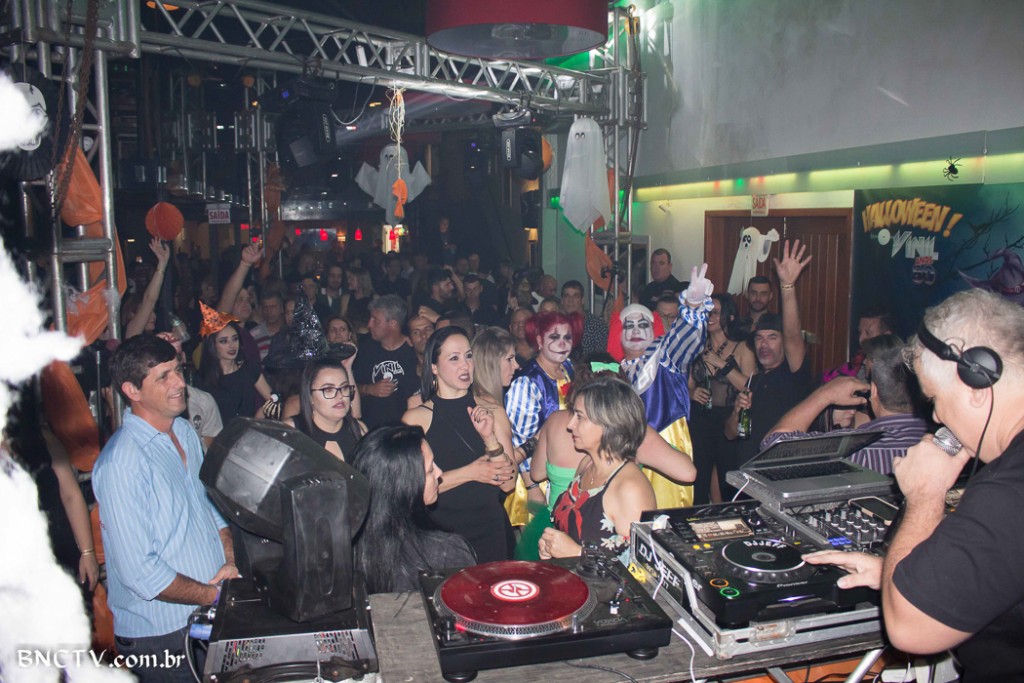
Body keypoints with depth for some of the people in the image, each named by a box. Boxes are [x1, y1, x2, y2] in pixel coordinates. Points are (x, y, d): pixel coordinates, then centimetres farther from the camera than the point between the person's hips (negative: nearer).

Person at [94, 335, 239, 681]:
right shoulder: (121, 462, -21)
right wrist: (217, 595, -14)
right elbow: (138, 571, -22)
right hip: (161, 636, -7)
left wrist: (230, 561, -2)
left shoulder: (185, 432, 6)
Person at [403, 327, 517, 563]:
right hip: (441, 533, -2)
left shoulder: (491, 411, 3)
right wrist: (471, 472, -13)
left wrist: (489, 438, -16)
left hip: (491, 532, 3)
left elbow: (508, 483, -2)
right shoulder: (417, 418, -5)